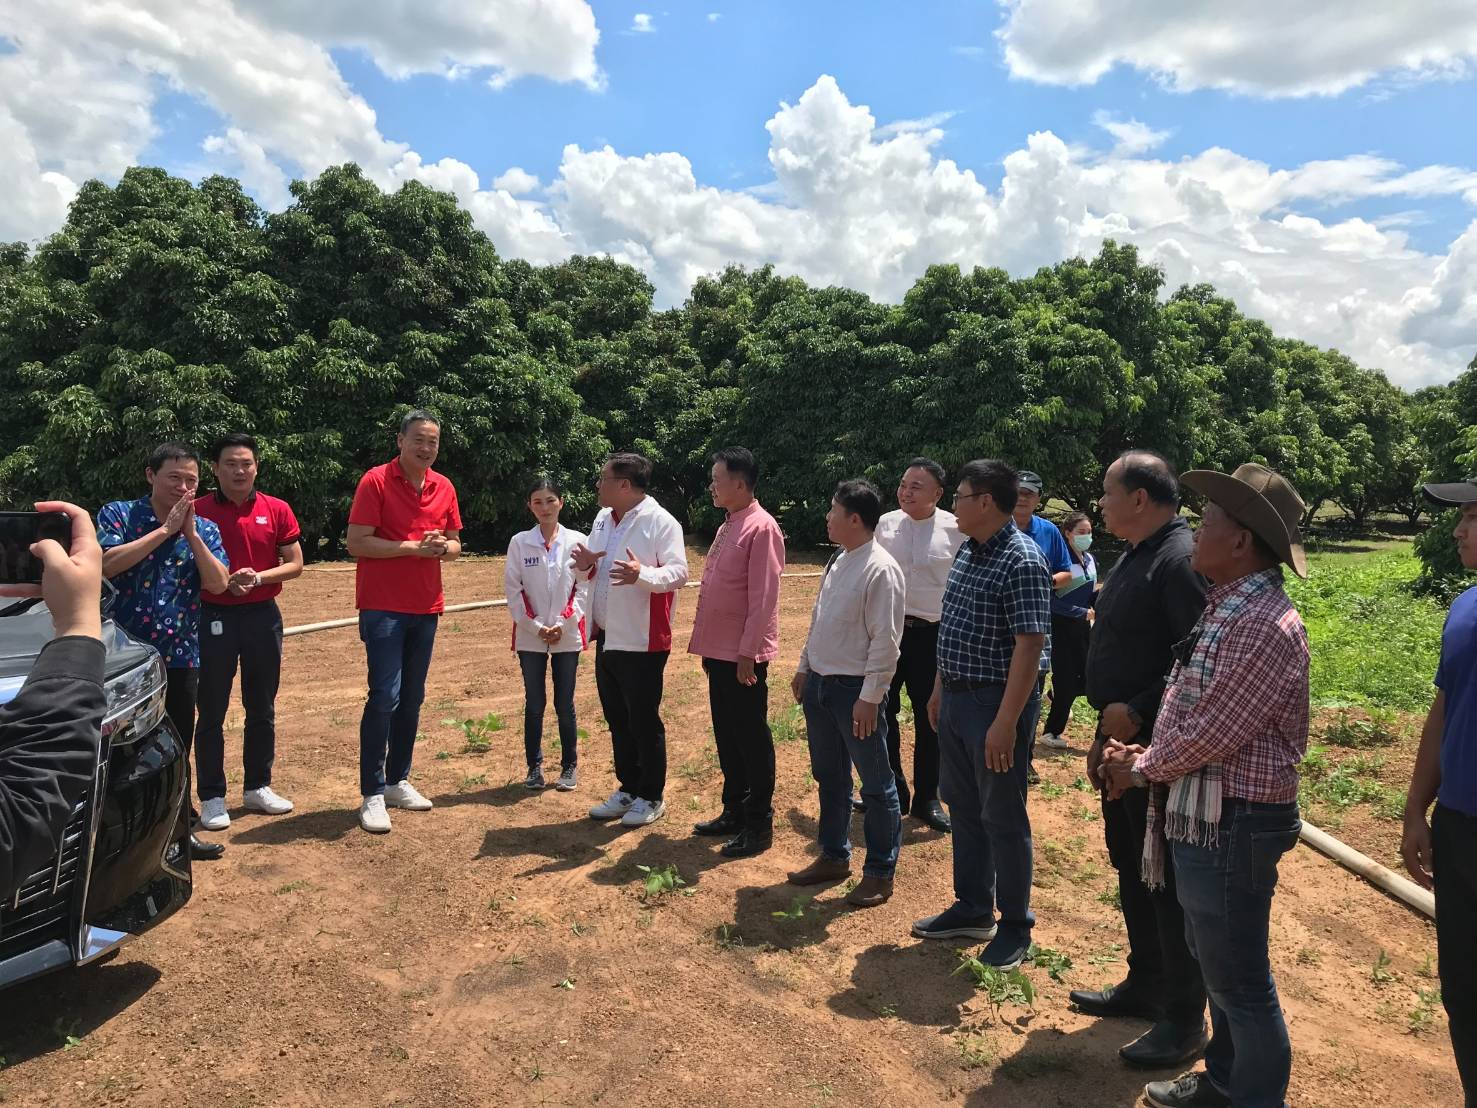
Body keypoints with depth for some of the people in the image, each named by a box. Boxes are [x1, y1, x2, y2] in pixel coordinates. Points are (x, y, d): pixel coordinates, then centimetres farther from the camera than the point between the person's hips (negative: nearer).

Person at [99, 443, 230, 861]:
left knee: (177, 747, 13)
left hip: (182, 655, 3)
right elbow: (107, 564, -20)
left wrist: (190, 533, -14)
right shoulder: (119, 515, -2)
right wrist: (165, 529, -19)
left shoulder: (205, 529, 6)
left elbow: (218, 584, -7)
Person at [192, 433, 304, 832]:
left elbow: (295, 565, 3)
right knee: (212, 712, 3)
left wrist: (258, 577, -13)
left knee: (262, 709, 11)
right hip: (214, 616, -2)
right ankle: (212, 797, 14)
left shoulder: (277, 510, 3)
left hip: (263, 615, 2)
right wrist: (222, 580, -16)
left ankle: (258, 787, 25)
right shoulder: (198, 511, -3)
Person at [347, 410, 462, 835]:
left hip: (426, 608, 6)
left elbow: (455, 546, 16)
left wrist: (442, 546, -7)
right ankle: (372, 794, 0)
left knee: (412, 698, 11)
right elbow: (356, 543, -12)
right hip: (383, 607, -6)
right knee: (385, 695, -9)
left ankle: (398, 781, 23)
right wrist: (413, 547, -18)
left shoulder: (444, 488, 9)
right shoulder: (376, 481, -7)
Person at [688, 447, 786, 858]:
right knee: (726, 735, 16)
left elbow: (763, 598, -19)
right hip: (720, 651, 9)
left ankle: (759, 825, 13)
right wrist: (708, 647, 16)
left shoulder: (761, 528, -15)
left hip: (743, 654, -9)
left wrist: (748, 652, -20)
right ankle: (733, 811, 30)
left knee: (751, 738, 2)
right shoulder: (727, 527, 14)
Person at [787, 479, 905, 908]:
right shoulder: (837, 562, 9)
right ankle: (834, 856, 36)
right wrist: (803, 668, 17)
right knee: (829, 777, 20)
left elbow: (885, 641, -20)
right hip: (819, 681, 9)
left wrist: (869, 698, -20)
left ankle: (880, 872, 20)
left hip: (855, 689, -9)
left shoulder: (881, 570, -18)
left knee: (876, 784, 6)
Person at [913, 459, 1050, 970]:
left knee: (1003, 818, 5)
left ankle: (1015, 926, 22)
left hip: (997, 702, -9)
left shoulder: (1022, 561, -19)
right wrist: (940, 689, 17)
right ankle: (972, 910, 34)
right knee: (964, 809, 18)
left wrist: (1006, 723, -25)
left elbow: (1029, 646, -23)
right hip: (957, 698, 9)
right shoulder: (966, 552, 8)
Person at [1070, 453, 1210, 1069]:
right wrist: (1104, 732, 16)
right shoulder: (1135, 558, 13)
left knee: (1168, 882, 2)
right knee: (1131, 868, 19)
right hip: (1125, 741, 10)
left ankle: (1184, 1020, 17)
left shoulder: (1180, 559, -18)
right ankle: (1145, 984, 36)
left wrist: (1138, 712, -21)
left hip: (1160, 749, -10)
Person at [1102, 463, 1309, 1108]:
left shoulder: (1264, 625, -23)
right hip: (1197, 813, 10)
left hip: (1231, 823, -10)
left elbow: (1207, 733, -22)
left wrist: (1142, 771, -7)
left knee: (1240, 981, 7)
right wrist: (1143, 759, 1)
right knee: (1216, 963, 24)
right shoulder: (1226, 607, 9)